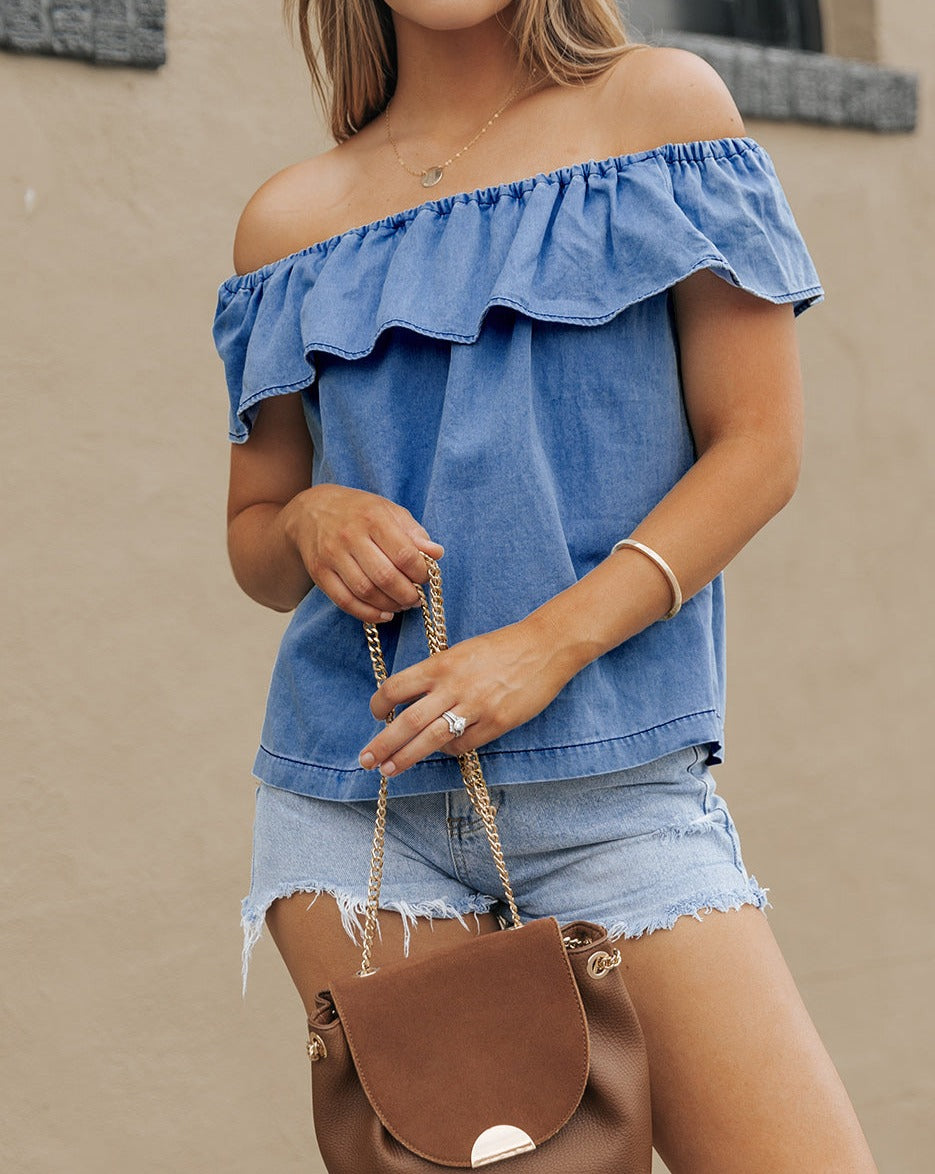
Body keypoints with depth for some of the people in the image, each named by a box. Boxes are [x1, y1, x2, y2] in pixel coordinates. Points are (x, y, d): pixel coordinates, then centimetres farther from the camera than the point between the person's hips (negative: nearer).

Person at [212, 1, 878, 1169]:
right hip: (351, 788, 2)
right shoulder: (290, 218, 11)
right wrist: (311, 521, -6)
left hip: (614, 782, -2)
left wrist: (550, 644, -13)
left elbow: (758, 446, -1)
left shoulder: (661, 105, 5)